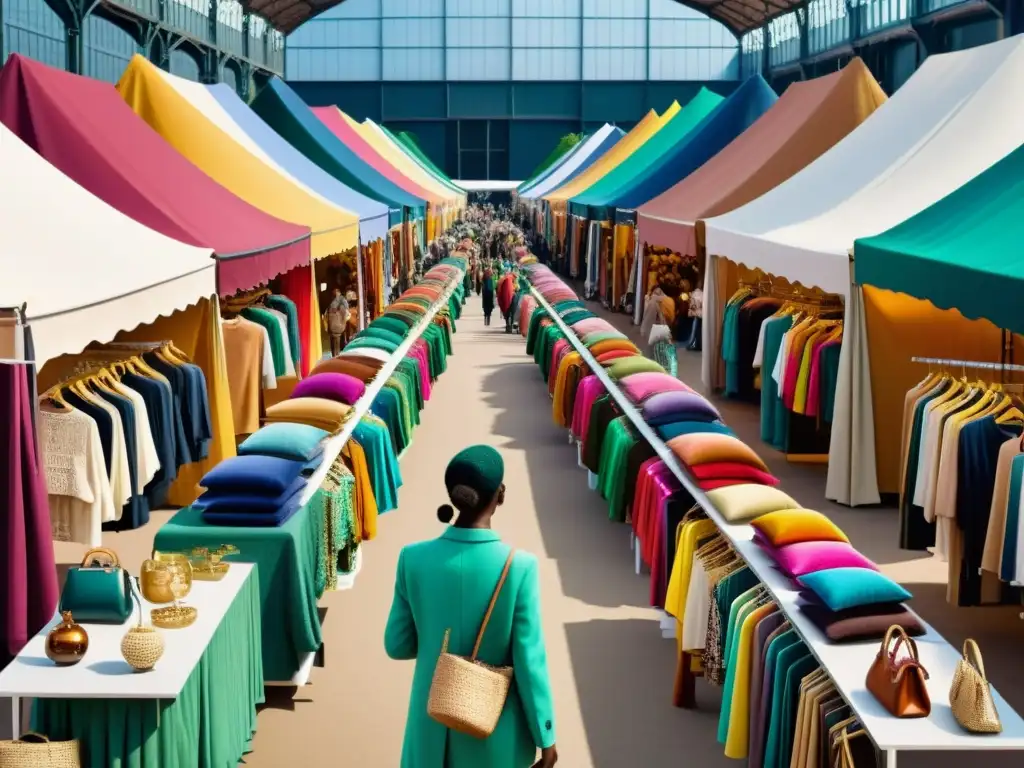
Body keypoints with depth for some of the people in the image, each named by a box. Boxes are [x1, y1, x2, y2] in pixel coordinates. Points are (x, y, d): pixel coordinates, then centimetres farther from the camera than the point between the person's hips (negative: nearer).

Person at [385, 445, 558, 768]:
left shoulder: (414, 558, -13)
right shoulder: (519, 566, -20)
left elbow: (397, 645, -3)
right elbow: (530, 662, -16)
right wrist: (545, 736, -4)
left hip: (434, 720, 2)